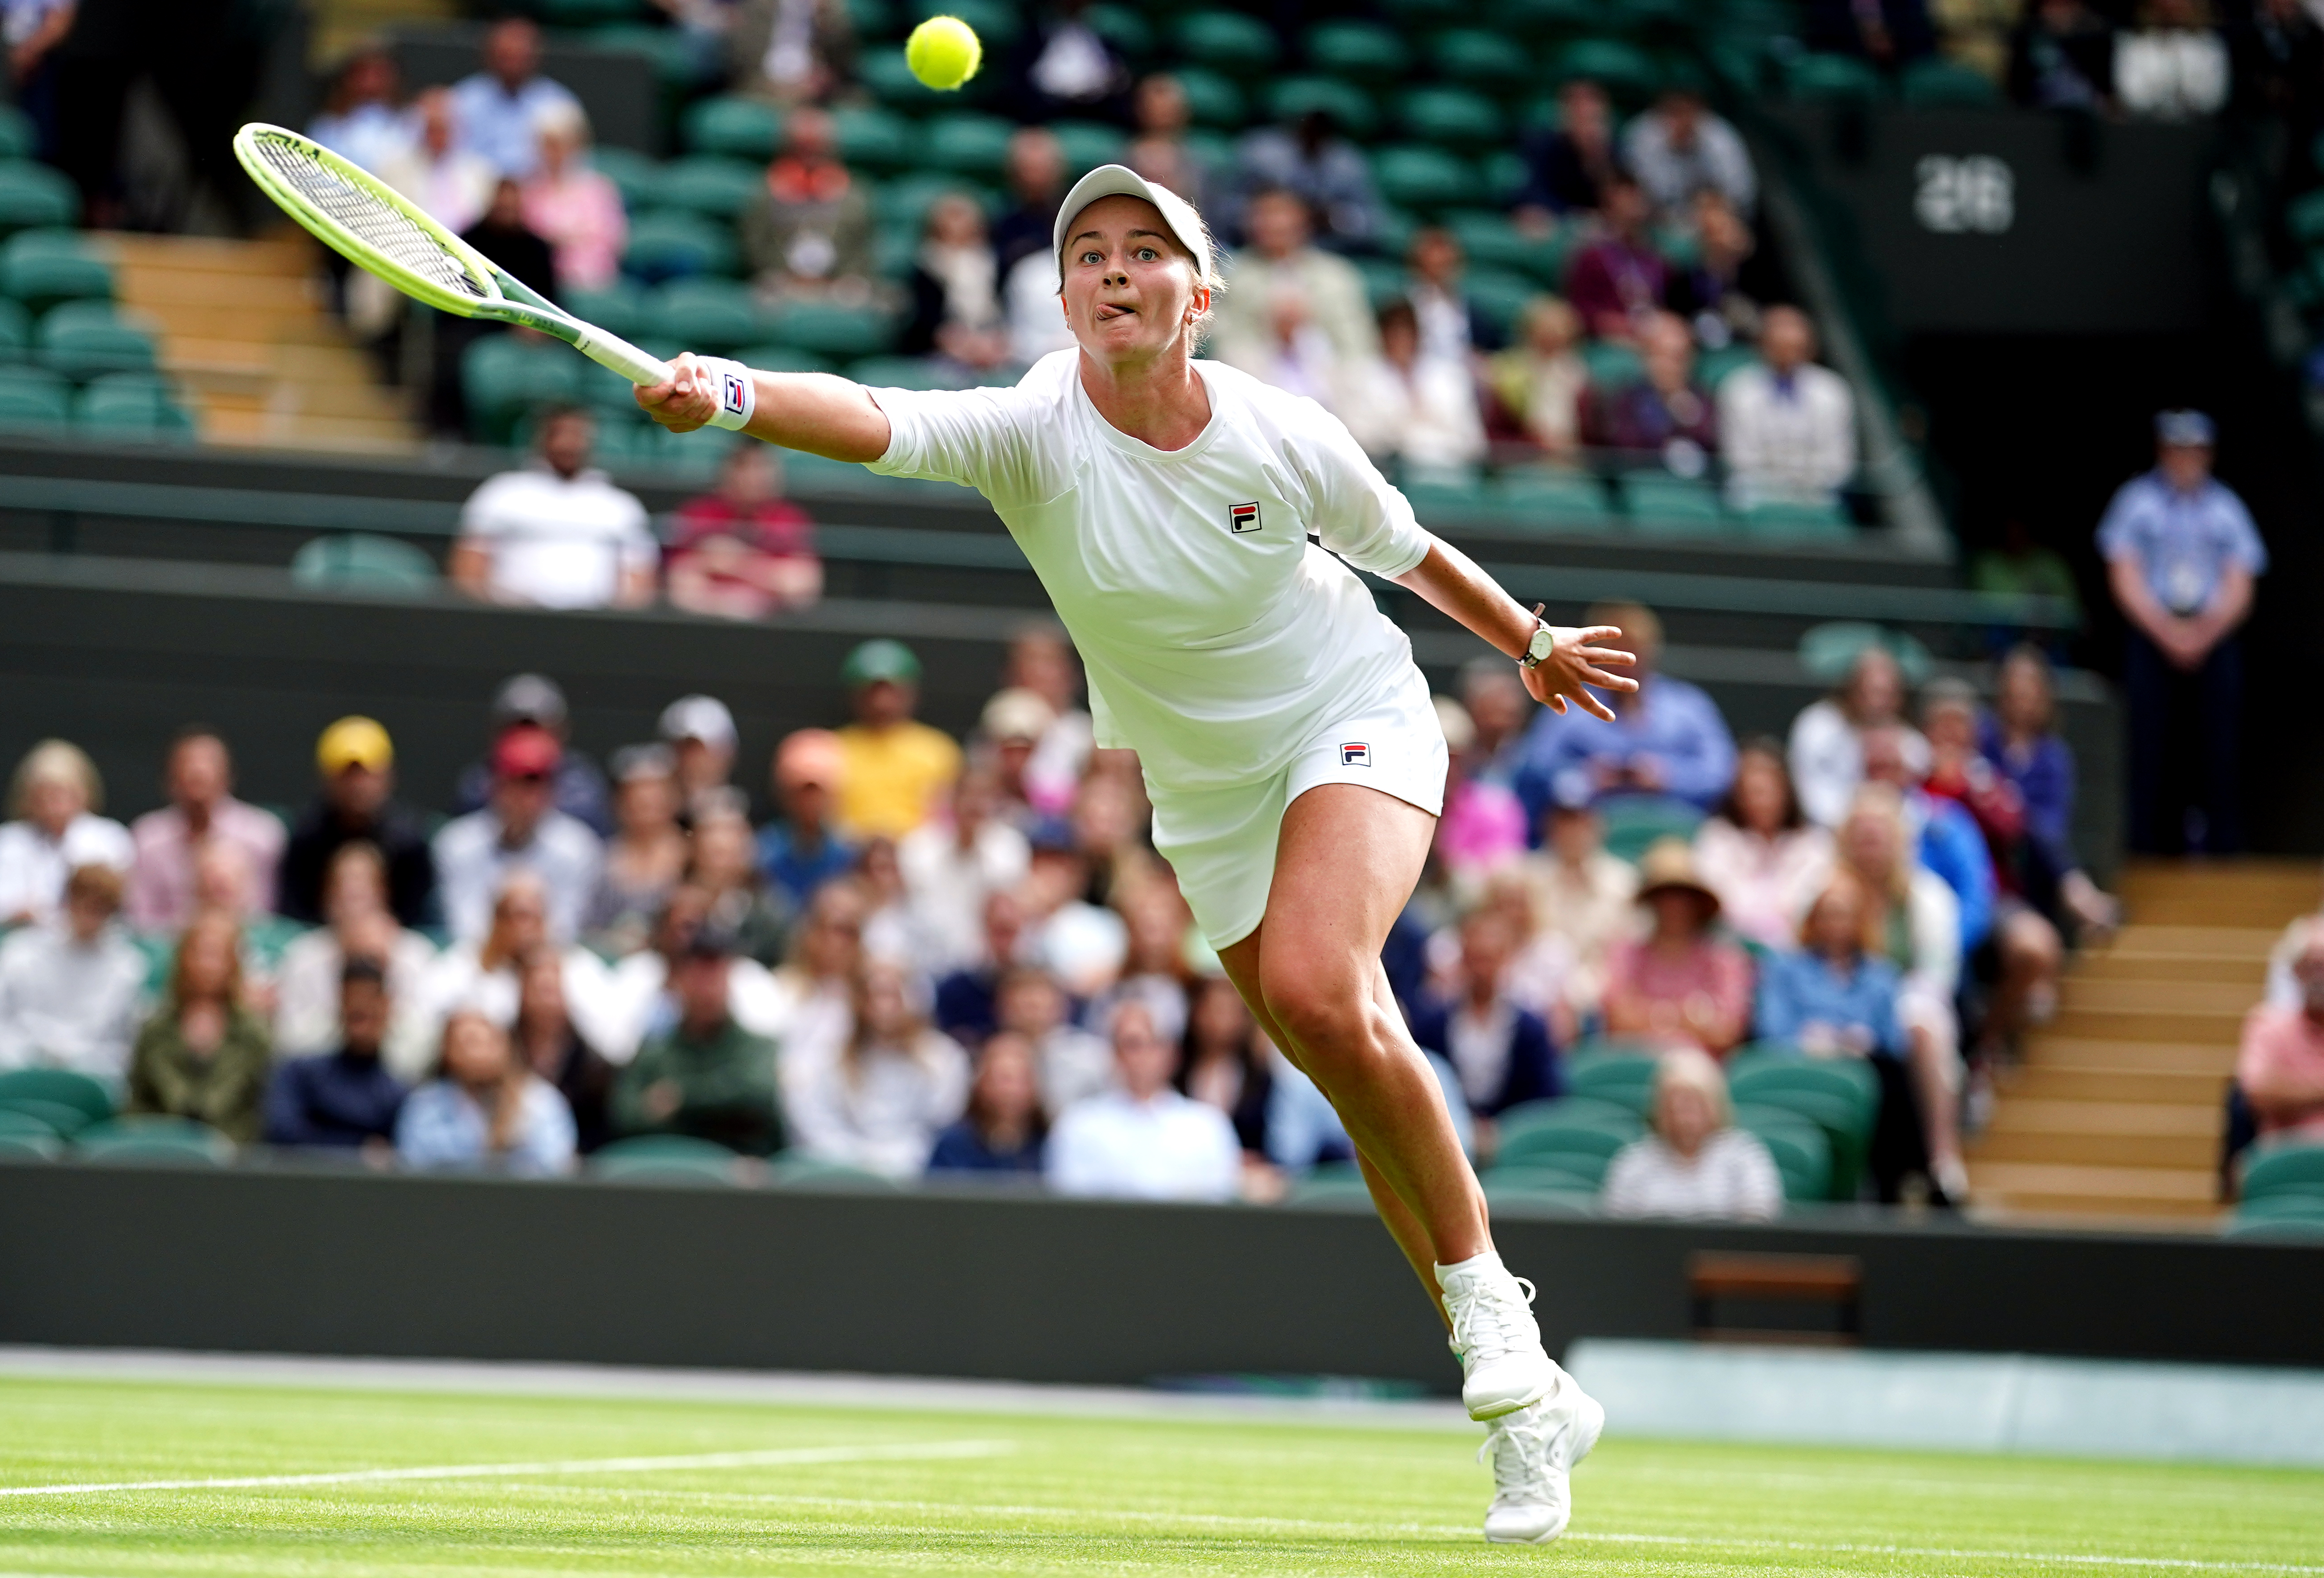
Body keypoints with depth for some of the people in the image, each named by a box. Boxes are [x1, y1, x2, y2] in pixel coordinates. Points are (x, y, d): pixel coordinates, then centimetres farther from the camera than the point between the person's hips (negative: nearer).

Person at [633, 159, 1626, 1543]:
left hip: (1355, 722, -3)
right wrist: (724, 395, -62)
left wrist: (1536, 641, 18)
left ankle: (1496, 1327, -18)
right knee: (1375, 1100, 4)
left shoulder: (1282, 439, -20)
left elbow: (1410, 548, 2)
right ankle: (1531, 1406, 17)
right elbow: (869, 420, -42)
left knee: (1320, 991, -30)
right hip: (1208, 793, 3)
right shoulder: (1035, 432, -22)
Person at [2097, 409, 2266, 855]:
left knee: (2221, 745, -7)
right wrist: (2167, 632, -9)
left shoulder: (2227, 508, 12)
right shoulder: (2137, 501, 8)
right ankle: (2146, 847, -6)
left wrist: (2204, 633, -8)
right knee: (2149, 746, -7)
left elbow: (2238, 588, 8)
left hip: (2215, 640, 1)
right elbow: (2125, 578, 2)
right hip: (2150, 638, -1)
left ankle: (2222, 847, -6)